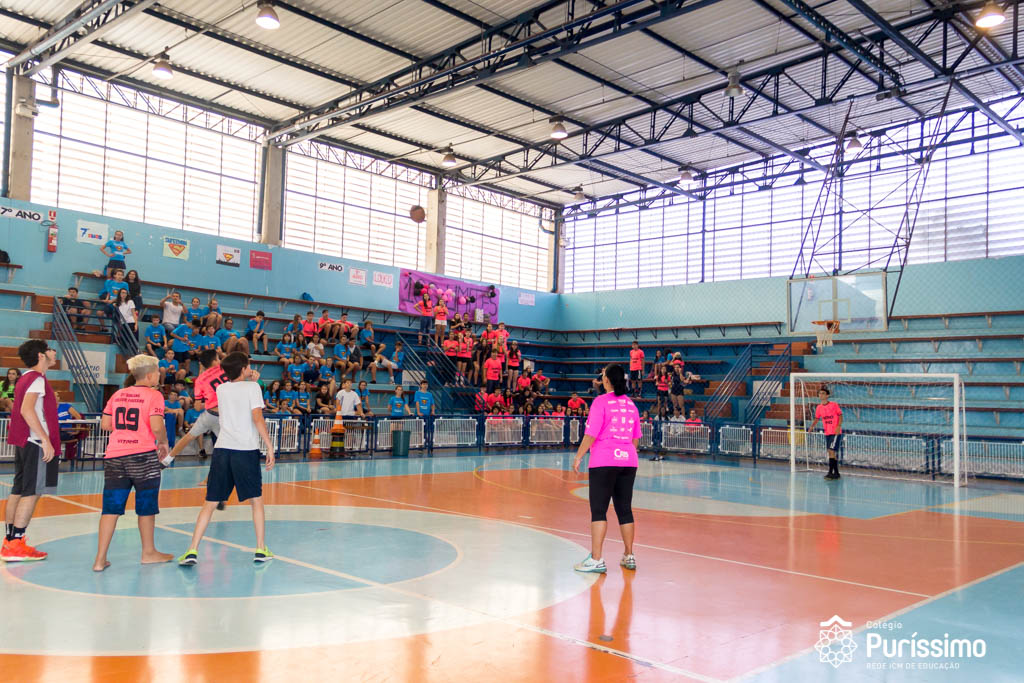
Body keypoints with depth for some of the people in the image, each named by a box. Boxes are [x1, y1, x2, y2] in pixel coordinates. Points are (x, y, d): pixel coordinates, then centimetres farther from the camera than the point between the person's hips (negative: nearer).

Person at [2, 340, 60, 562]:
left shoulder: (26, 378, 17)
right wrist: (46, 440, -27)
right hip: (36, 443, -10)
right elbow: (26, 409, -25)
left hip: (23, 442, 10)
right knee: (32, 492, -7)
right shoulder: (37, 379, -12)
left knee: (18, 491, 12)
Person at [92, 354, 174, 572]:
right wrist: (163, 442, 1)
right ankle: (148, 552, 24)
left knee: (111, 507, 6)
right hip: (143, 455, -5)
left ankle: (100, 558, 3)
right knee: (146, 505, 11)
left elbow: (105, 424, 11)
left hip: (114, 456, 5)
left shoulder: (117, 394, 11)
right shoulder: (153, 395, -6)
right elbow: (157, 427, -17)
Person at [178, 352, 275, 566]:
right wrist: (270, 447, -10)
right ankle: (261, 550, 11)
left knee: (210, 503, 7)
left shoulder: (221, 389, 13)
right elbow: (257, 418, -11)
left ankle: (192, 551, -1)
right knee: (256, 501, 10)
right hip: (247, 450, -3)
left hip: (222, 449, 4)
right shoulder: (252, 387, -1)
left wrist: (250, 381, 30)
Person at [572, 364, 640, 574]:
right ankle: (629, 557, 21)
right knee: (625, 509, 13)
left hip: (604, 462, -6)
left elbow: (591, 434, -11)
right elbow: (635, 438, 15)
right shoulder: (631, 404, 11)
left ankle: (596, 559, -6)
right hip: (628, 462, 6)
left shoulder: (601, 402, -7)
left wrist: (578, 457, -3)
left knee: (598, 510, -3)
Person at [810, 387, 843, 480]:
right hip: (827, 433, 6)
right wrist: (812, 427, -2)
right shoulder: (819, 407, 5)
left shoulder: (834, 405, -10)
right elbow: (816, 419, 15)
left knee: (831, 451, -14)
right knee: (832, 453, 10)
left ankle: (830, 473, -12)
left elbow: (840, 415, -6)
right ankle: (836, 473, 20)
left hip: (836, 433, -6)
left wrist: (839, 426, -20)